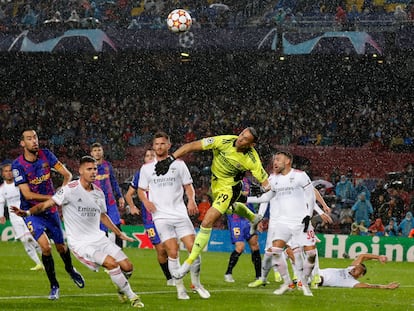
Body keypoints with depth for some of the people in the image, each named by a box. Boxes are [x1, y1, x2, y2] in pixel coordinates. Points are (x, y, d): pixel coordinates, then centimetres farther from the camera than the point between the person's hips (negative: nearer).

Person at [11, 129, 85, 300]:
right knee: (45, 246, -20)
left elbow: (67, 174, -4)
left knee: (61, 247, 13)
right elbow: (27, 194, -20)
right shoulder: (18, 165, -17)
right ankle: (54, 286, -3)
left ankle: (70, 270, 47)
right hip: (31, 212, -3)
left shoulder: (46, 155, -6)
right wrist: (53, 197, -25)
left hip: (51, 210, 4)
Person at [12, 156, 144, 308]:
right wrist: (27, 212, -33)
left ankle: (121, 290, 31)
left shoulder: (99, 192, 7)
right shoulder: (70, 189, -13)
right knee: (112, 263, -24)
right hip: (79, 243, -6)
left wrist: (120, 234, 28)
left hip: (99, 238, 6)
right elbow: (47, 204, -17)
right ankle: (131, 296, -5)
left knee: (127, 267, -2)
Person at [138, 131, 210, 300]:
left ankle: (196, 283, 12)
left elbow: (188, 185, 11)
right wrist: (145, 201, -5)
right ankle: (180, 288, 2)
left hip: (180, 213, 1)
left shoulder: (178, 164, 8)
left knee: (193, 248, -8)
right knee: (173, 253, -9)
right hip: (161, 216, 0)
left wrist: (191, 200, -8)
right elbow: (141, 190, 16)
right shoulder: (146, 168, 9)